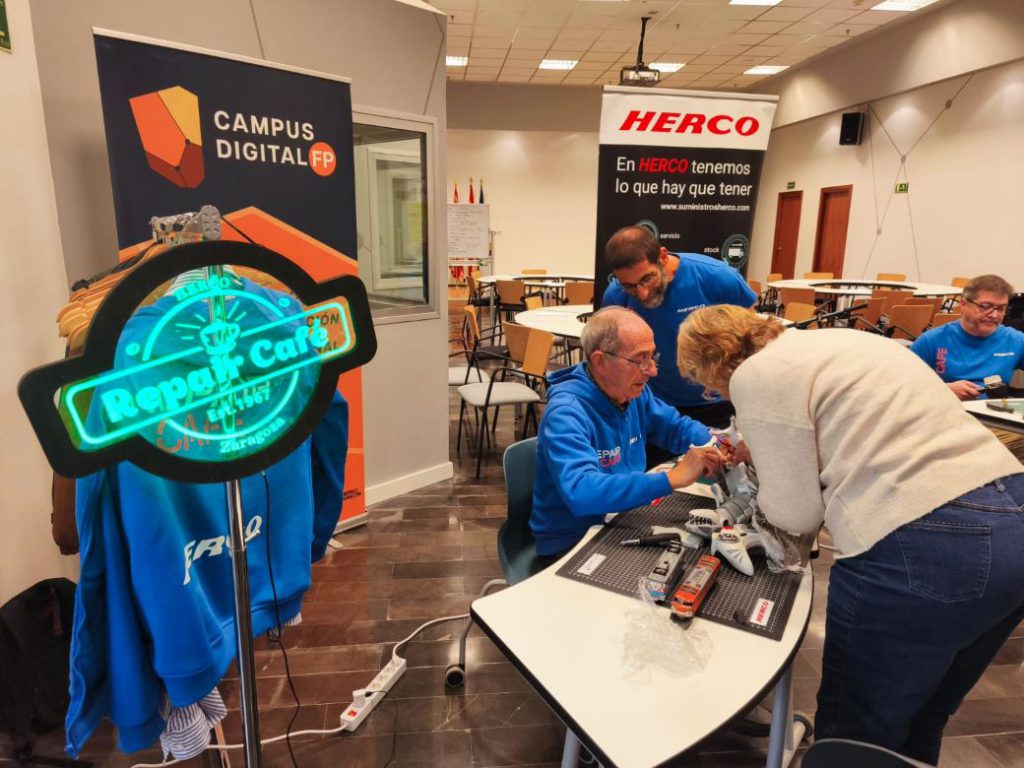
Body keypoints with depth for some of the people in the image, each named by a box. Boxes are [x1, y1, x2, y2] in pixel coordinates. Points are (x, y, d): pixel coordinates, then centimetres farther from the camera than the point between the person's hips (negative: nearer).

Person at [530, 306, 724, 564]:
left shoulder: (633, 391, -1)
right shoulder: (566, 413, -26)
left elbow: (678, 426, 14)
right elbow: (581, 493, -40)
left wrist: (712, 446, -8)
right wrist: (671, 479, -40)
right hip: (573, 543, -7)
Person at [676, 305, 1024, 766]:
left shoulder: (756, 376, -5)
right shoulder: (833, 342, 20)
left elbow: (796, 515, -2)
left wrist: (752, 484, 17)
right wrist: (761, 456, 29)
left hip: (923, 549, -9)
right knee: (918, 722, 28)